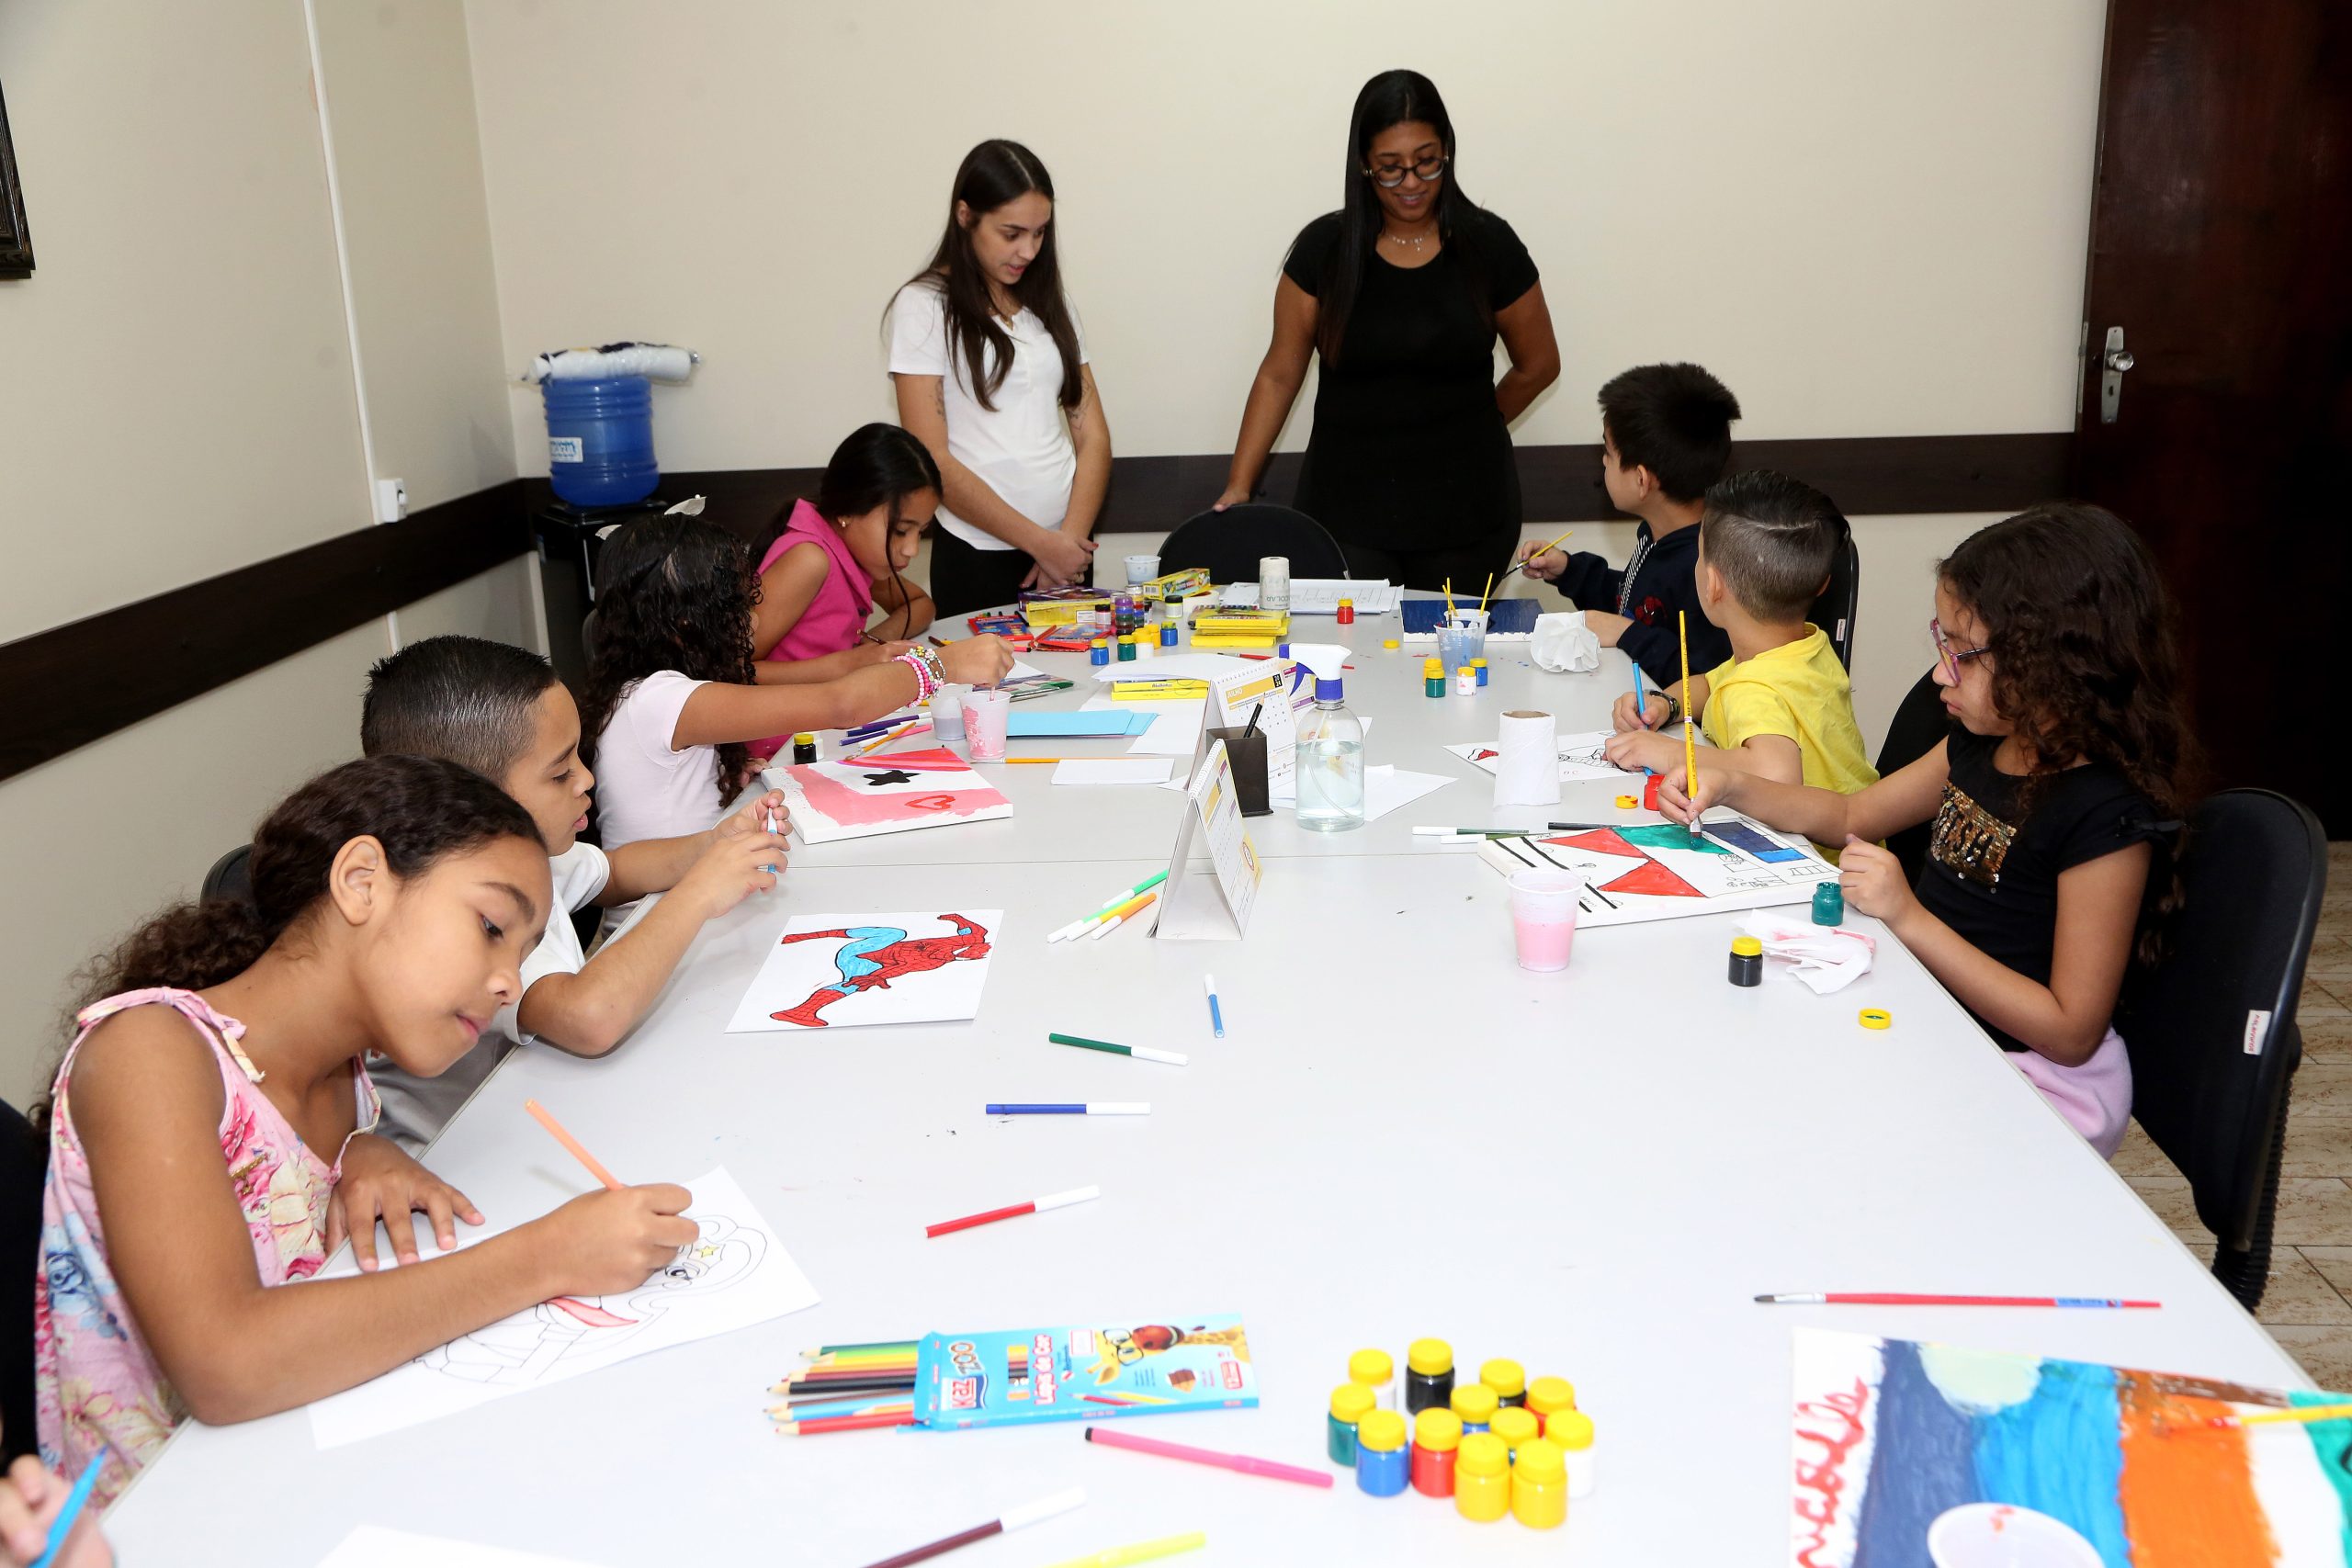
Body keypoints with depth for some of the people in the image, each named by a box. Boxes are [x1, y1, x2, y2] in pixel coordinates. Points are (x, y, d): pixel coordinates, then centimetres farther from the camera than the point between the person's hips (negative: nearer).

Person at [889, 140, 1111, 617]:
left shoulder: (1049, 301, 13)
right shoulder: (924, 306, -4)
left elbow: (1092, 435, 7)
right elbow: (932, 460, -11)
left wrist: (1072, 537, -8)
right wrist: (1040, 542, -13)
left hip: (1068, 546, 5)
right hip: (978, 558, -5)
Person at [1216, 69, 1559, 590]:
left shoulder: (1487, 244, -1)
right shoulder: (1324, 248, -1)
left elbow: (1538, 365, 11)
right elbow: (1279, 374, 2)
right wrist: (1238, 488, -5)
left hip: (1464, 508, 1)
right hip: (1346, 507, 0)